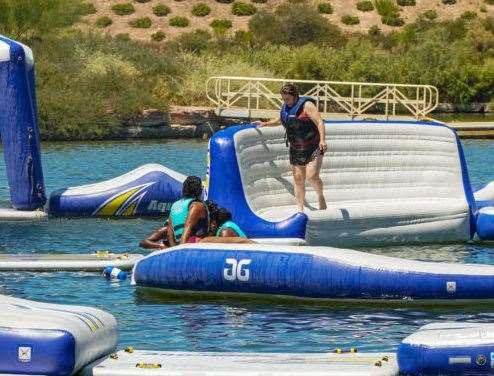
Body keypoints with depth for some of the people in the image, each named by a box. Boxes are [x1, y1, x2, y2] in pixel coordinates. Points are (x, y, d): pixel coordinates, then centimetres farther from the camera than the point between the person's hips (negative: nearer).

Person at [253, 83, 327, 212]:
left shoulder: (306, 105, -12)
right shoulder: (285, 108, 10)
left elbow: (319, 122, -19)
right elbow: (280, 120, 33)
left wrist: (322, 140, -29)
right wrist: (265, 124, 22)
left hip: (313, 149, -6)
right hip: (296, 150, 6)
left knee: (312, 176, -18)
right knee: (298, 179, 2)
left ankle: (321, 197, 9)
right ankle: (300, 209, 6)